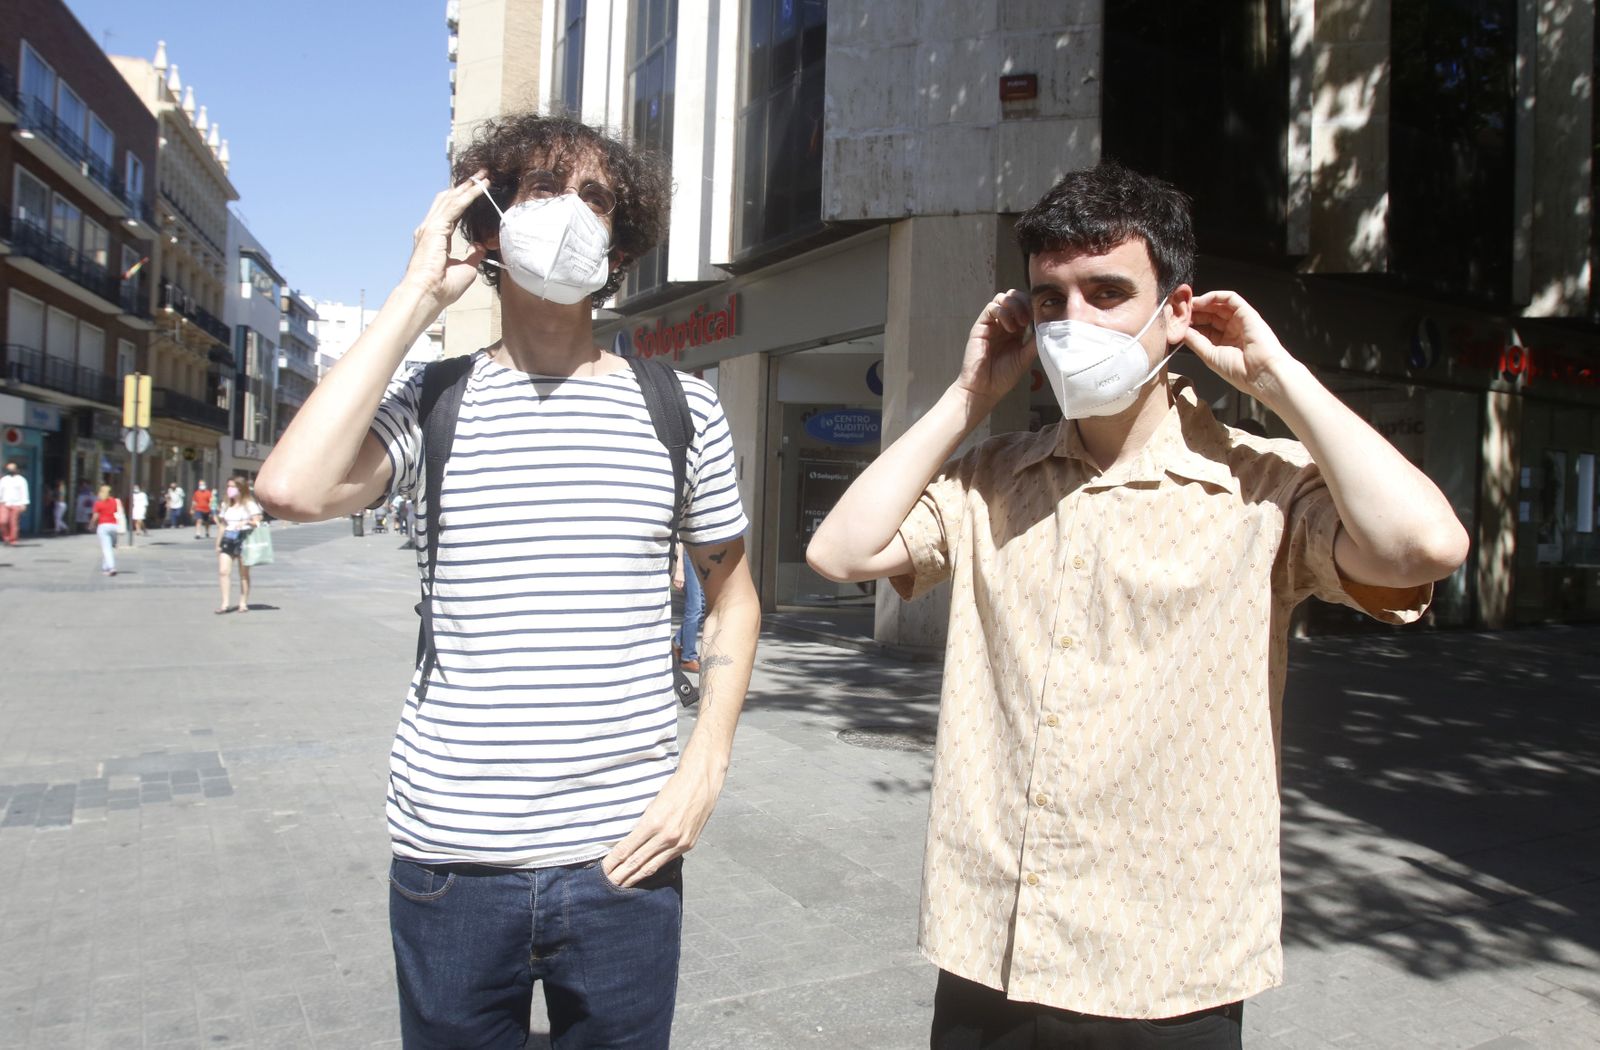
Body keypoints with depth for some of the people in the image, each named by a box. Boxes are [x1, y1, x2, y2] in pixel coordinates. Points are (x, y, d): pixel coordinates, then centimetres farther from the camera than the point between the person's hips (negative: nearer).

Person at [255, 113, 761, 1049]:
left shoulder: (680, 408, 2)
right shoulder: (432, 402, 0)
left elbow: (734, 594, 10)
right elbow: (293, 488, -20)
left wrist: (706, 765, -3)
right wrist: (417, 294, -11)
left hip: (621, 858, 1)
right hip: (451, 857, 0)